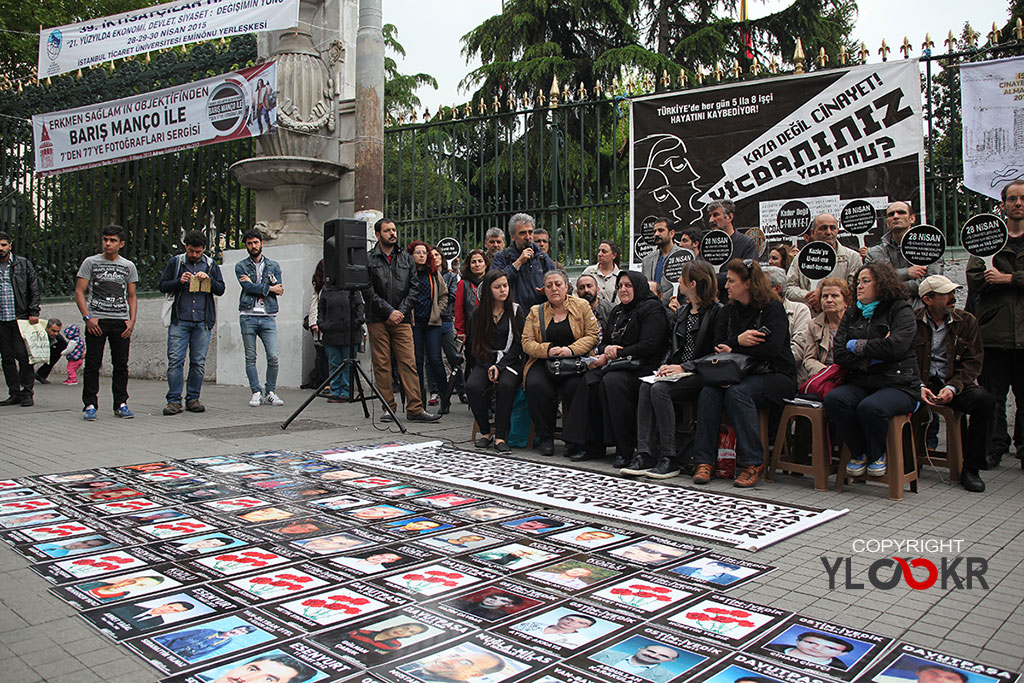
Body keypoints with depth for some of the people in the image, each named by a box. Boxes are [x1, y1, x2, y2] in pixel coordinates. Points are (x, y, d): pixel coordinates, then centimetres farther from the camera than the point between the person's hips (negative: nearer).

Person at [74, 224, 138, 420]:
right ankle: (89, 405, 4)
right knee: (92, 364, -1)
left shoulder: (128, 266, 11)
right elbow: (79, 292, 2)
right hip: (96, 321, -2)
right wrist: (87, 317, -10)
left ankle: (121, 404, 11)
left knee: (121, 365, 3)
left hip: (121, 321, 2)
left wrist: (132, 320, 0)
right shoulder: (90, 262, 4)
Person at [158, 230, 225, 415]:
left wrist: (209, 280, -9)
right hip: (179, 320, -1)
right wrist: (179, 281, -10)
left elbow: (221, 289, 10)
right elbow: (163, 286, 8)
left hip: (202, 322, 1)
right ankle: (174, 400, -2)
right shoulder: (175, 262, 9)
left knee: (198, 362, 3)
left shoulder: (211, 265, 12)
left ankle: (193, 398, 13)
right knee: (175, 360, -6)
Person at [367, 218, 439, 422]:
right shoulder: (369, 259, 3)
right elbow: (369, 291, -4)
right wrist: (388, 311, -10)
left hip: (401, 319, 2)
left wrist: (401, 311, -4)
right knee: (381, 365, 0)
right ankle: (388, 408, 7)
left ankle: (415, 408, -4)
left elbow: (413, 288, 9)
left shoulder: (406, 259, 15)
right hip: (378, 319, -2)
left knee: (409, 362, -4)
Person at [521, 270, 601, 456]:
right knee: (536, 386, -30)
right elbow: (527, 342, 6)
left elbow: (593, 335, 2)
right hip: (543, 362, 2)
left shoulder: (581, 306, 9)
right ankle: (545, 437, -15)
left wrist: (571, 350, -14)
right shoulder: (536, 312, 14)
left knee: (575, 387, -33)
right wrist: (548, 350, -13)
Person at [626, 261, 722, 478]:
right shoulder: (681, 313, 20)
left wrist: (683, 368, -18)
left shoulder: (717, 312, -5)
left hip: (701, 376, -7)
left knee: (660, 389, -30)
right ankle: (644, 454, -28)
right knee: (646, 386, -23)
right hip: (678, 372, 7)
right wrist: (667, 365, -1)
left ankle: (669, 459, -25)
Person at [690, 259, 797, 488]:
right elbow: (719, 345, 7)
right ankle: (704, 461, -27)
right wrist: (738, 341, -14)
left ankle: (753, 462, -25)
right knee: (709, 391, -25)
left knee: (737, 392, -34)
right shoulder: (729, 311, 14)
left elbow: (772, 348, -19)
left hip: (774, 376, -5)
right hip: (741, 374, 5)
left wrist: (734, 350, -10)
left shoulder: (772, 308, -6)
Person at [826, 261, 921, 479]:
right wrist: (871, 359, -9)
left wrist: (858, 346, -4)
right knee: (833, 399, -28)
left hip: (898, 384, -4)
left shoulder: (901, 310, 4)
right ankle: (858, 453, -7)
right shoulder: (852, 313, 18)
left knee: (870, 407, -36)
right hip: (860, 383, 4)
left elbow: (896, 346, -16)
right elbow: (839, 353, 6)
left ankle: (877, 455, -4)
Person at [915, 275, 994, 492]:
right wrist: (918, 386, -16)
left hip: (955, 384, 2)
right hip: (920, 383, -1)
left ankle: (970, 469, -15)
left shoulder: (967, 321, 6)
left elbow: (973, 362, 2)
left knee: (986, 401, -29)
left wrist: (953, 387, -14)